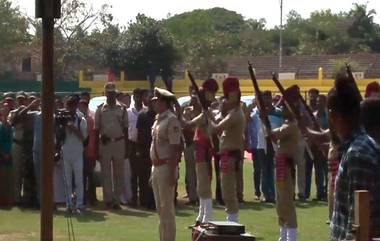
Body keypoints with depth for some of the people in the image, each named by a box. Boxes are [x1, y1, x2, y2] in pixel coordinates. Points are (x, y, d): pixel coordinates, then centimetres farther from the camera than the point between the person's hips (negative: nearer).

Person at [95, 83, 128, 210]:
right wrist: (97, 148, 1)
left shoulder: (122, 109, 6)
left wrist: (126, 147, 3)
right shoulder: (100, 109, 4)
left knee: (118, 173, 3)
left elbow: (125, 128, 8)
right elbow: (96, 129, 5)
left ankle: (116, 199, 9)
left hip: (119, 143, 0)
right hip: (104, 143, 0)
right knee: (106, 173, 2)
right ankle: (108, 200, 6)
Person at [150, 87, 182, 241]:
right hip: (156, 167, 9)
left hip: (166, 167, -9)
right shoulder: (158, 119, 14)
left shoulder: (171, 120, -13)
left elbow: (175, 148, -18)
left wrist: (172, 172, -23)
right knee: (160, 208, 14)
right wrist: (153, 171, 17)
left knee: (167, 207, -6)